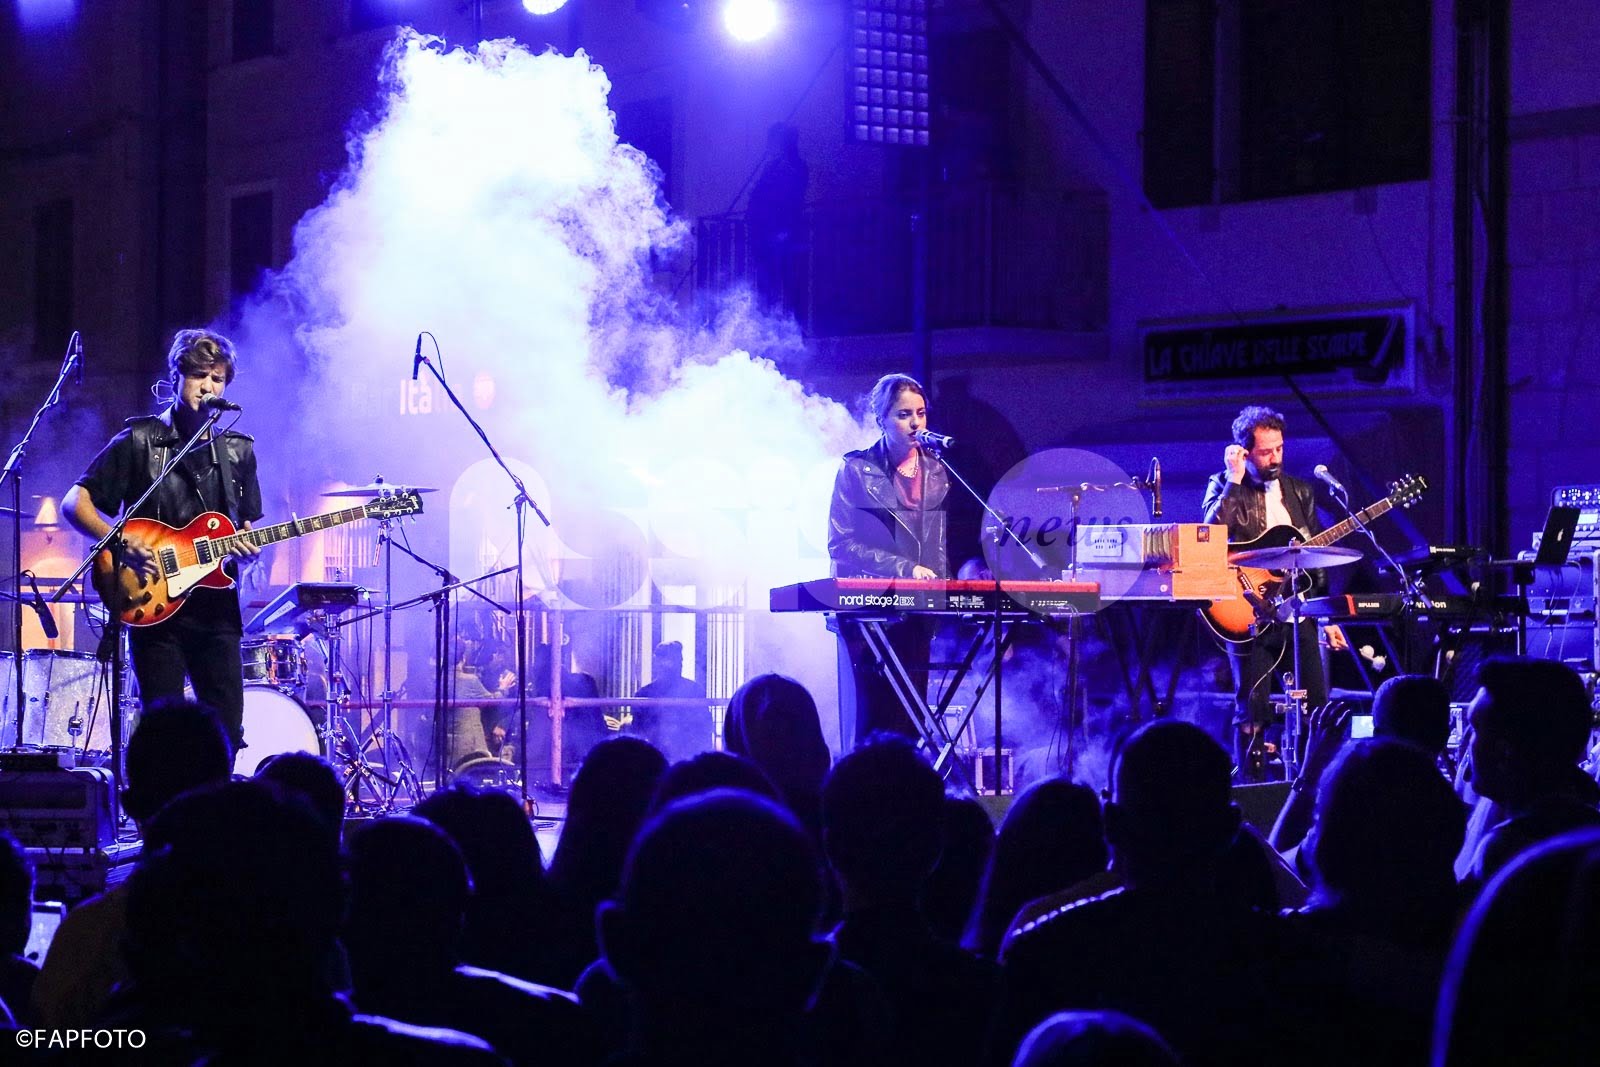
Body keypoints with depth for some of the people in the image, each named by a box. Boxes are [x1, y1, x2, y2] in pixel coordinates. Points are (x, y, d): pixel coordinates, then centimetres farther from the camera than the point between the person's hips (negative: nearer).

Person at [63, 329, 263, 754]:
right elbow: (75, 502, -4)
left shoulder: (238, 452, 13)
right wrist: (122, 541, -19)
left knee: (227, 734, 2)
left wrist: (247, 546, -3)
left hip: (217, 609, 4)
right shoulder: (139, 442, -1)